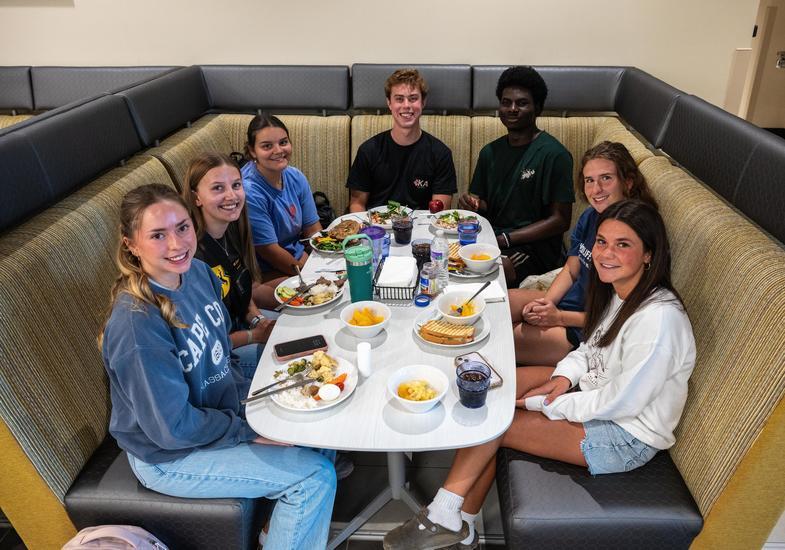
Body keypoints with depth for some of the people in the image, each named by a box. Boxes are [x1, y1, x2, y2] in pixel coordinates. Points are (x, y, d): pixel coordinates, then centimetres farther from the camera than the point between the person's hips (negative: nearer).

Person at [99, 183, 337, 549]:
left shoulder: (197, 272, -7)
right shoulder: (136, 324, -31)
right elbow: (172, 427, -25)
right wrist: (251, 430, -16)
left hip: (220, 407, 8)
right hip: (168, 455, -8)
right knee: (314, 475, -14)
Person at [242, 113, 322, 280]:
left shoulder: (295, 177, -1)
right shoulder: (248, 191, -23)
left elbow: (314, 229, 3)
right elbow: (269, 251, -19)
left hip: (299, 255, 7)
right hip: (267, 274, -7)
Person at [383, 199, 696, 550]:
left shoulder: (659, 318, -29)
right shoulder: (618, 291, -1)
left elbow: (620, 402, -26)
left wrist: (544, 403, -16)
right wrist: (564, 377, -8)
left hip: (627, 436, -9)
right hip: (594, 391, 9)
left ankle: (445, 519, 4)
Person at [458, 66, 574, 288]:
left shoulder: (553, 154, -7)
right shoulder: (490, 152, 13)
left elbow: (560, 220, -11)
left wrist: (503, 239, -17)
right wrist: (472, 203, -5)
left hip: (534, 246, -5)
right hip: (490, 238, 6)